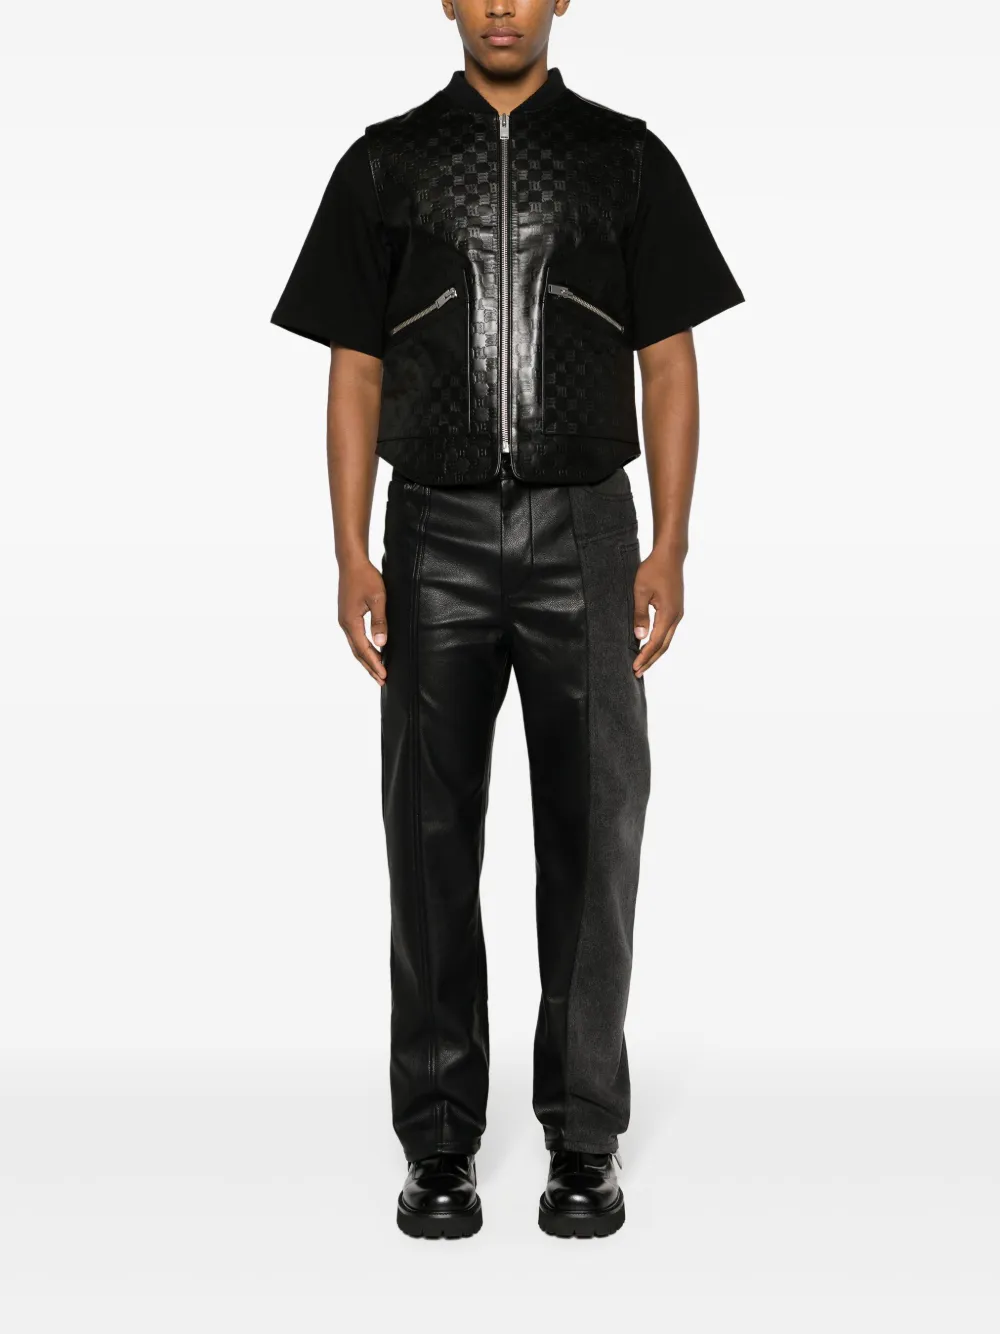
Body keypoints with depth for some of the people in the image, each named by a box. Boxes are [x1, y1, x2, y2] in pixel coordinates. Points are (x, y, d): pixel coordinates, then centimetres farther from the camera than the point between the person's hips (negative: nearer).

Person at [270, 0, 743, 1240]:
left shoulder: (627, 158, 6)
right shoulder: (385, 163, 7)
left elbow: (668, 363, 3)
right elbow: (356, 371, 5)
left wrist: (668, 551, -6)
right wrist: (352, 558, -3)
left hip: (584, 531, 0)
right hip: (435, 535, 1)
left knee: (593, 832, 2)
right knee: (432, 836, 3)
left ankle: (584, 1139, 15)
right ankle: (440, 1145, 15)